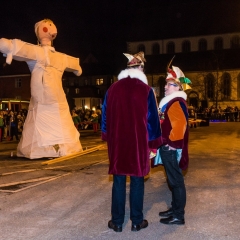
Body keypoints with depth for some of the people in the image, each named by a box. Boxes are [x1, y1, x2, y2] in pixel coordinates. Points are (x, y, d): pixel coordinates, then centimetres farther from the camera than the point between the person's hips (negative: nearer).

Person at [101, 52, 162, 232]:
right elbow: (152, 118, -3)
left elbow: (106, 115, 8)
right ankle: (137, 221, 16)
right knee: (137, 180, 7)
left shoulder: (113, 89, 2)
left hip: (117, 141, 2)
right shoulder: (146, 90, -5)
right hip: (139, 142, -2)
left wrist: (108, 137, 19)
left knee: (119, 180, 9)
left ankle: (117, 222, 16)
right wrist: (154, 142, 5)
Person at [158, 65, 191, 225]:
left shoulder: (177, 103, -15)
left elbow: (180, 125, -27)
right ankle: (175, 209, 28)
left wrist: (172, 143, -19)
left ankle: (178, 216, 8)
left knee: (176, 181, -1)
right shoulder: (170, 102, 16)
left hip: (171, 149, -10)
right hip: (167, 148, 10)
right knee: (173, 180, 17)